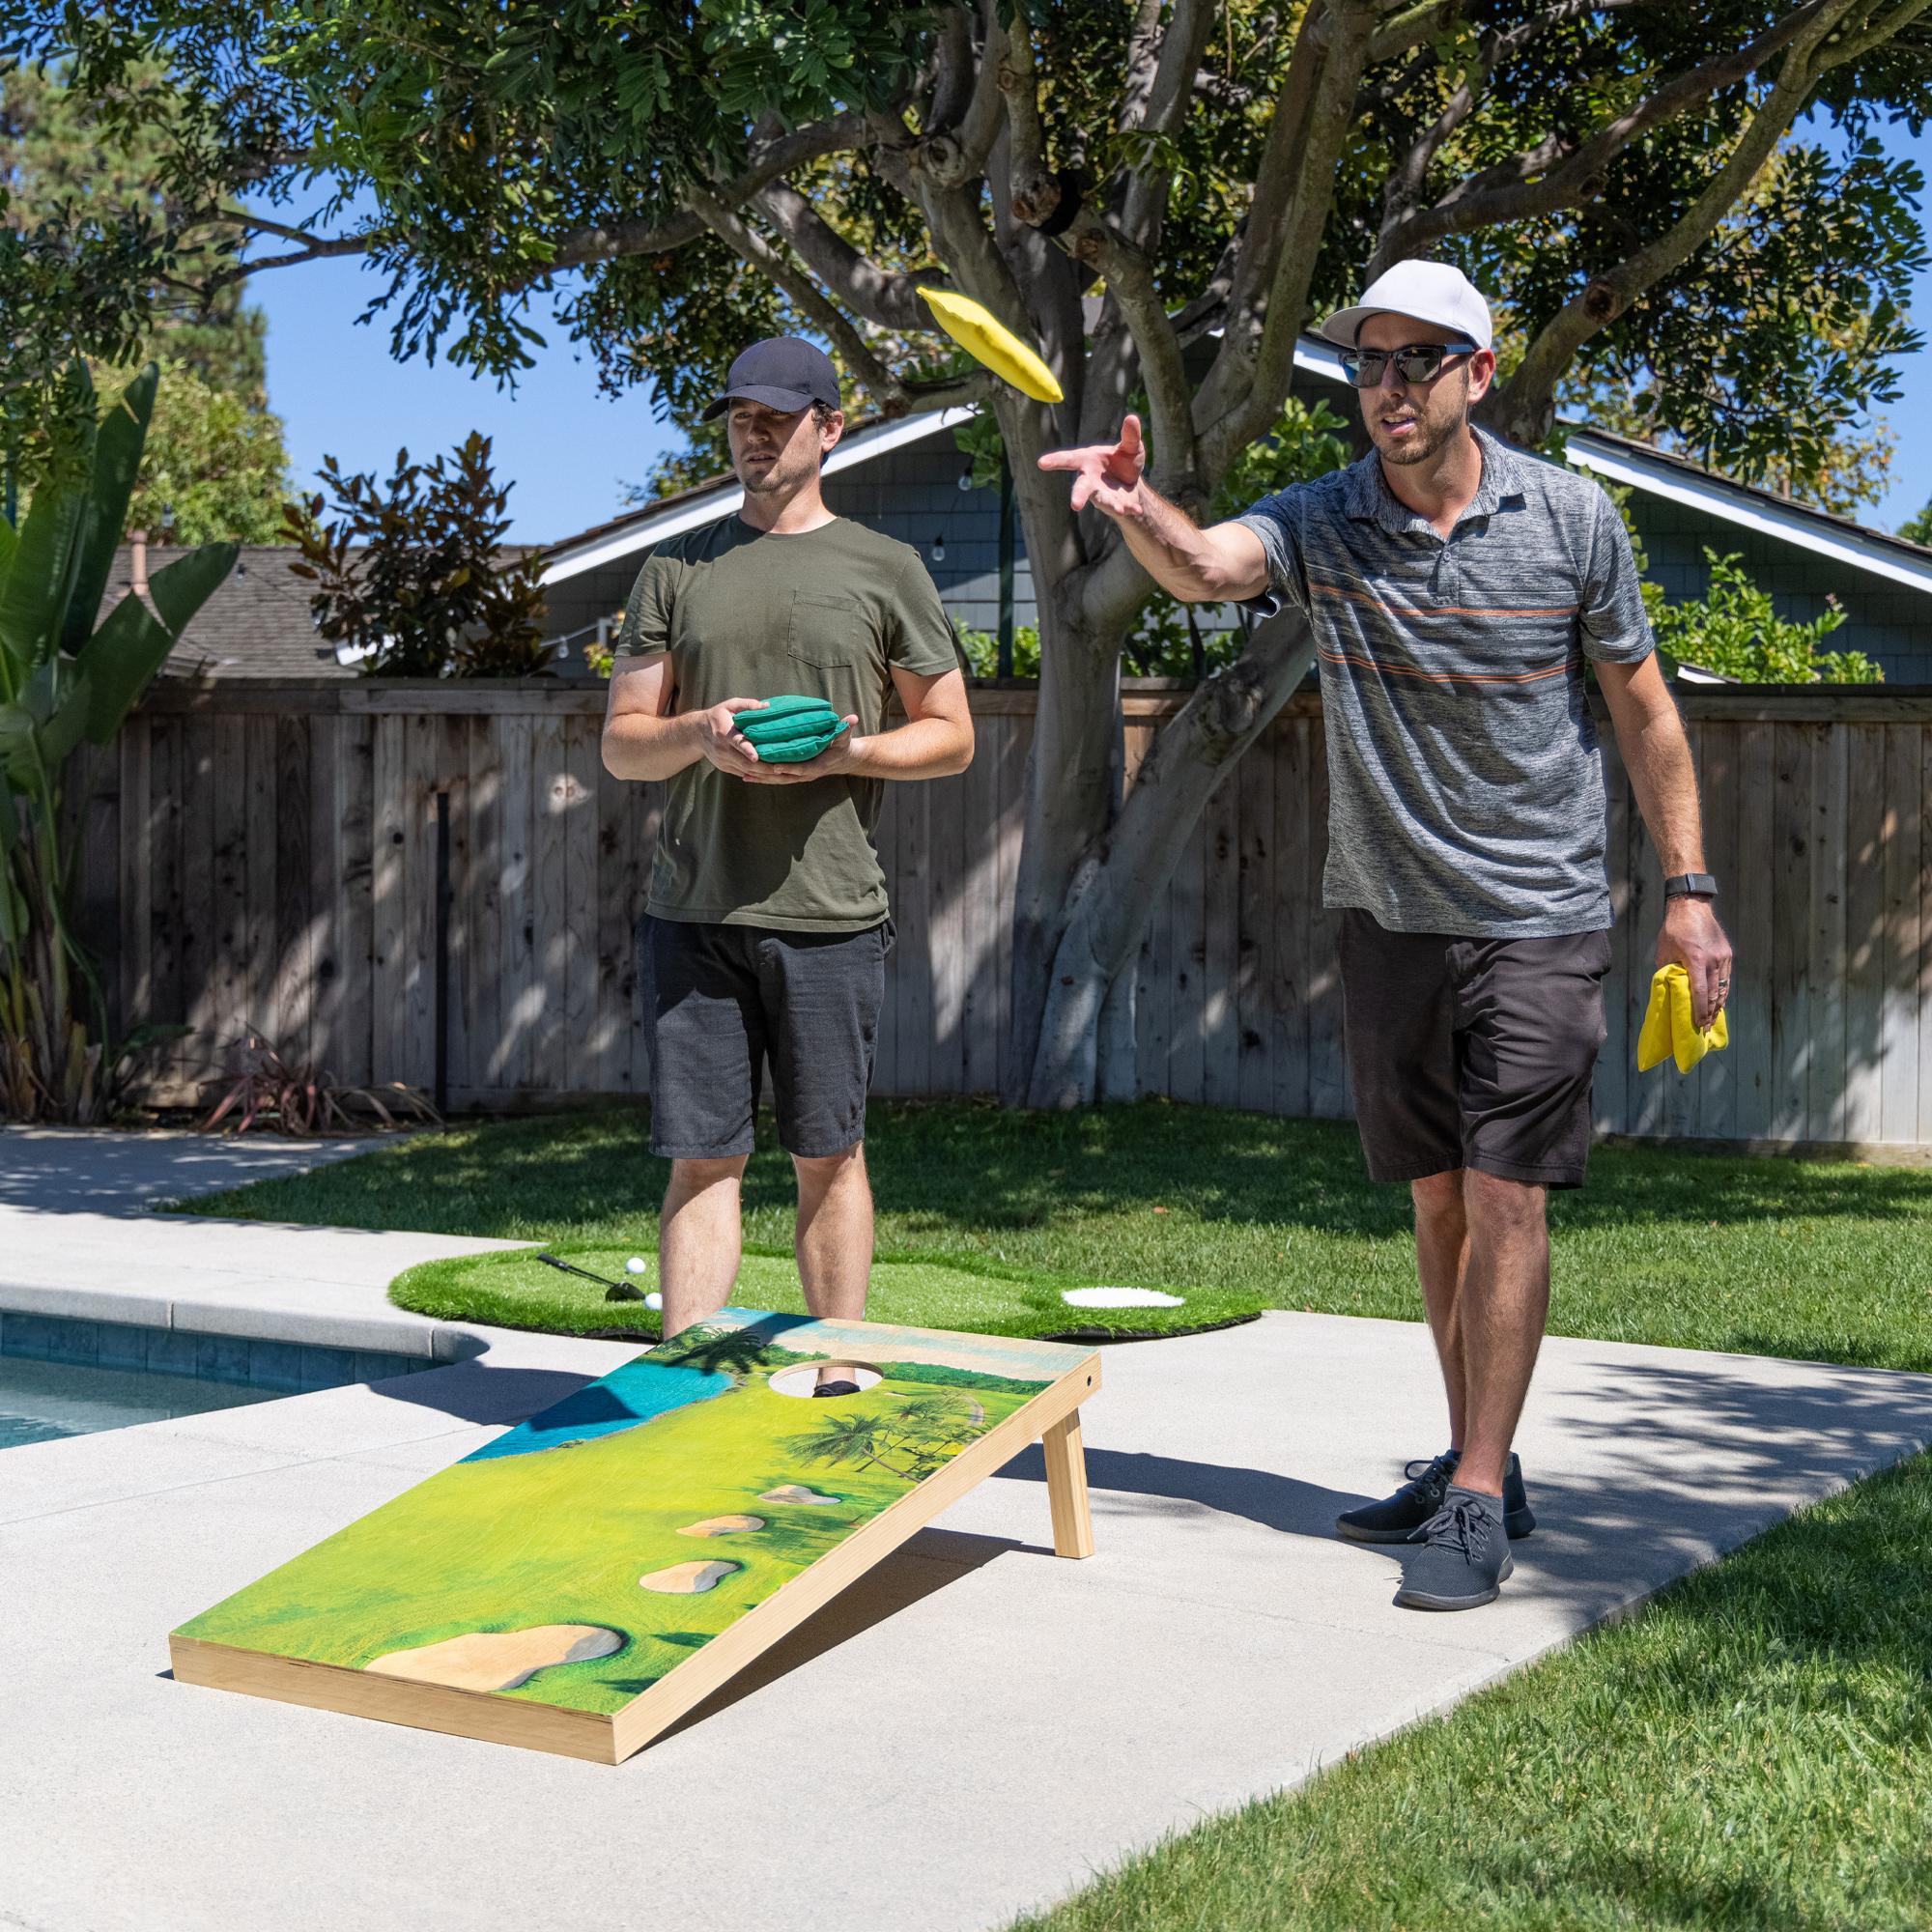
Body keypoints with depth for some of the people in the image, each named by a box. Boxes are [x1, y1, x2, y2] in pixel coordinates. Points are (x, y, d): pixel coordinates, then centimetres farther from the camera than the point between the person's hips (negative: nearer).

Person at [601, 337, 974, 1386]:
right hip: (693, 908, 1)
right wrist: (699, 733, -11)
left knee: (828, 1154, 5)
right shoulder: (676, 569, 12)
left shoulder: (883, 569, 8)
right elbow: (620, 743, 11)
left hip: (829, 914, -1)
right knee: (701, 1155, 2)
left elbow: (951, 736, 9)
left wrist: (845, 752, -9)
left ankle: (837, 1376, 13)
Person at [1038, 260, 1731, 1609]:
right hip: (1389, 915, 3)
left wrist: (1689, 888, 0)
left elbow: (1642, 706, 3)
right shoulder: (1322, 524, -3)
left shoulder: (1570, 518, -5)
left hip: (1540, 917, -3)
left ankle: (1478, 1506, -4)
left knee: (1506, 1197, -9)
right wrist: (1138, 511, -48)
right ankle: (1480, 1464, 24)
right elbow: (1205, 565, -25)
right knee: (1438, 1199, 10)